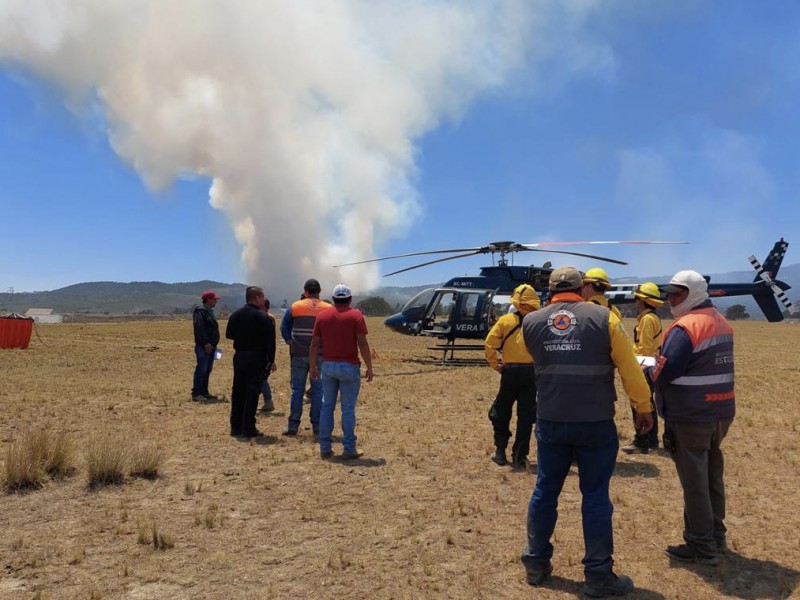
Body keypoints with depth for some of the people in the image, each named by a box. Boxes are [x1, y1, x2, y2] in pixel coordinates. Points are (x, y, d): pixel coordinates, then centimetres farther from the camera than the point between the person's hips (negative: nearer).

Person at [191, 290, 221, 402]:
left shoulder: (209, 311, 18)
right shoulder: (200, 311, -12)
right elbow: (199, 329, -22)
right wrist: (206, 343, -25)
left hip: (211, 346, 10)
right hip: (203, 346, -10)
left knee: (207, 370, 13)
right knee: (201, 370, -9)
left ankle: (204, 392, 19)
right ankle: (196, 394, -5)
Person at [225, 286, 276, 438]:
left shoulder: (235, 315, 6)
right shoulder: (262, 317, -12)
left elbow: (229, 334, 15)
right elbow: (270, 340, -13)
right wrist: (271, 360, -7)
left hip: (239, 356, 6)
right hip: (256, 358, -6)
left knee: (238, 391, 12)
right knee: (252, 392, -1)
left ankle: (236, 427, 17)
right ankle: (248, 428, 0)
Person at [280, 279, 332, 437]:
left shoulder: (295, 306, 1)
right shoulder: (328, 309, -3)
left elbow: (284, 326, 9)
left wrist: (289, 341, 13)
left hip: (299, 354, 1)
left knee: (297, 389, 8)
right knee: (318, 390, 6)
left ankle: (293, 425, 9)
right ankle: (317, 426, 9)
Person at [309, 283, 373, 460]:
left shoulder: (322, 316, 6)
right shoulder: (355, 315, -5)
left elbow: (315, 344, 5)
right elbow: (362, 343, -11)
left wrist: (313, 366, 14)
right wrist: (369, 367, -4)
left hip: (328, 366, 3)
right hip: (349, 366, -3)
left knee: (327, 407, 11)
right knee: (348, 409, 3)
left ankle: (325, 448, 15)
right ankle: (349, 449, 7)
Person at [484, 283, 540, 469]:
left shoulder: (505, 320, -1)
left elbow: (489, 344, -9)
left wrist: (495, 365, 0)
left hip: (511, 372, -1)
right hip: (531, 372, 1)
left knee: (501, 412, 16)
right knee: (526, 415, 9)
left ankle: (500, 450, 19)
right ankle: (520, 456, 10)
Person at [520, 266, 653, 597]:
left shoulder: (531, 322, 0)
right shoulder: (603, 318, -7)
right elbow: (630, 368, -3)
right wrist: (643, 407, 9)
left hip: (550, 421, 3)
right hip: (595, 423, -2)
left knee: (545, 491, 15)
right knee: (595, 497, 8)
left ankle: (536, 563, 27)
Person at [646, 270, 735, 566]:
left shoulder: (685, 327, -18)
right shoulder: (721, 322, 11)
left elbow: (663, 375, -22)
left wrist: (646, 366, -1)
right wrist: (661, 364, 10)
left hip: (690, 416, -9)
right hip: (720, 412, 9)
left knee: (694, 481, 1)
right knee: (712, 477, 19)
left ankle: (702, 548, 11)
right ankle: (716, 536, 31)